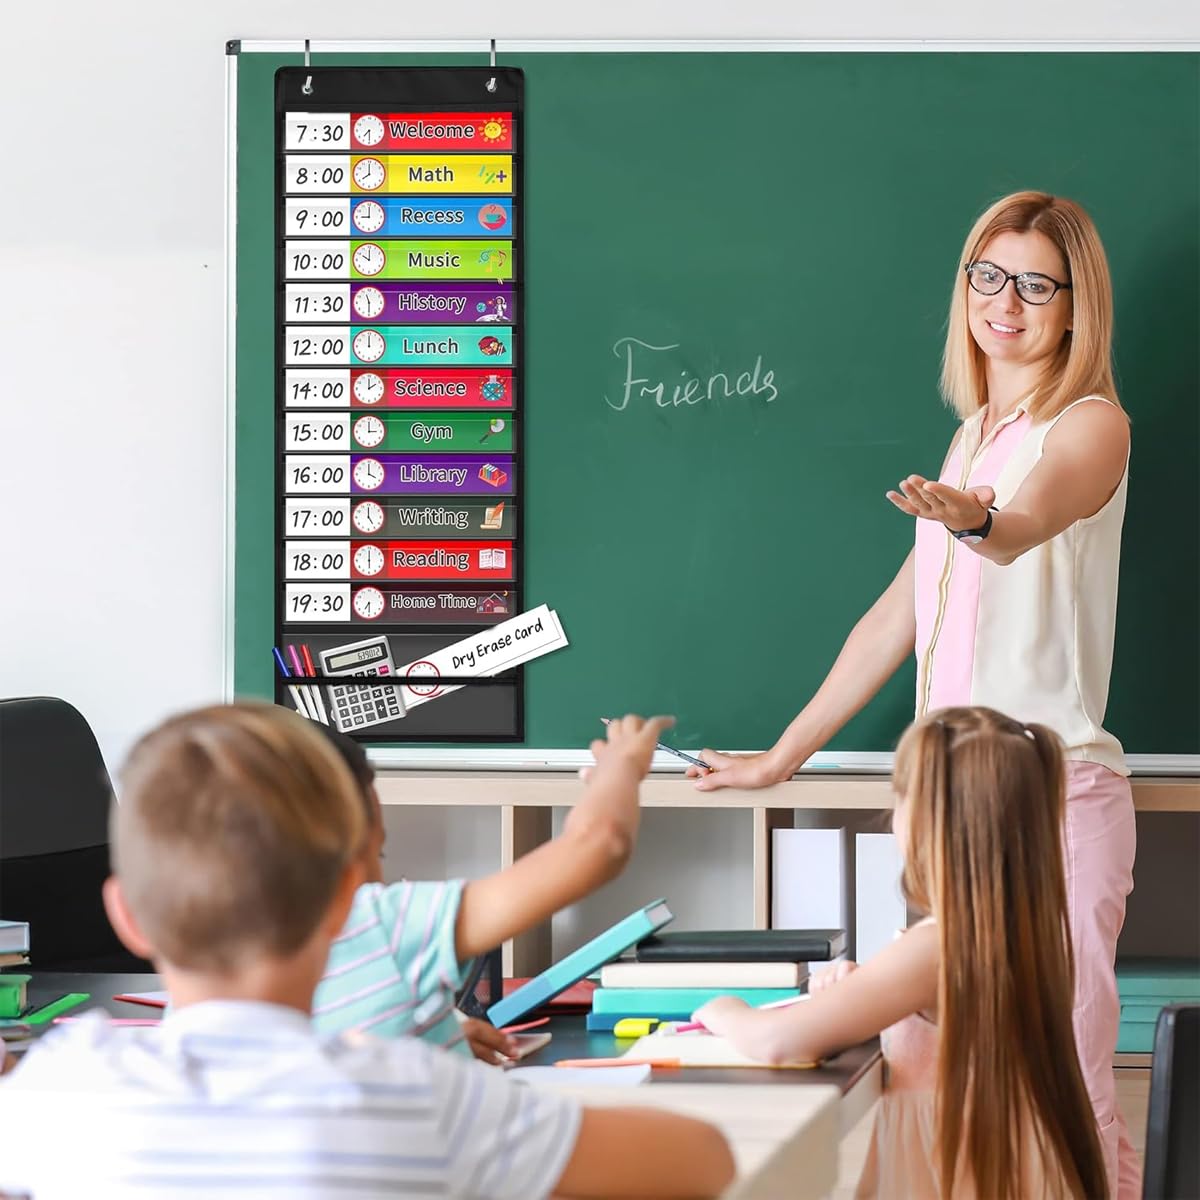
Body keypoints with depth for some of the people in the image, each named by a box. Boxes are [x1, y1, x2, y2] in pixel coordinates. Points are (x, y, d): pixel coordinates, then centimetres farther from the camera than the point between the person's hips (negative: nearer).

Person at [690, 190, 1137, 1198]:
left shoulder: (1090, 425, -3)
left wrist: (974, 519, -49)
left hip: (1055, 794, -7)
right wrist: (782, 757, 27)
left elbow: (1026, 526, -26)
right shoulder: (976, 434, 19)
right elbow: (899, 618, 24)